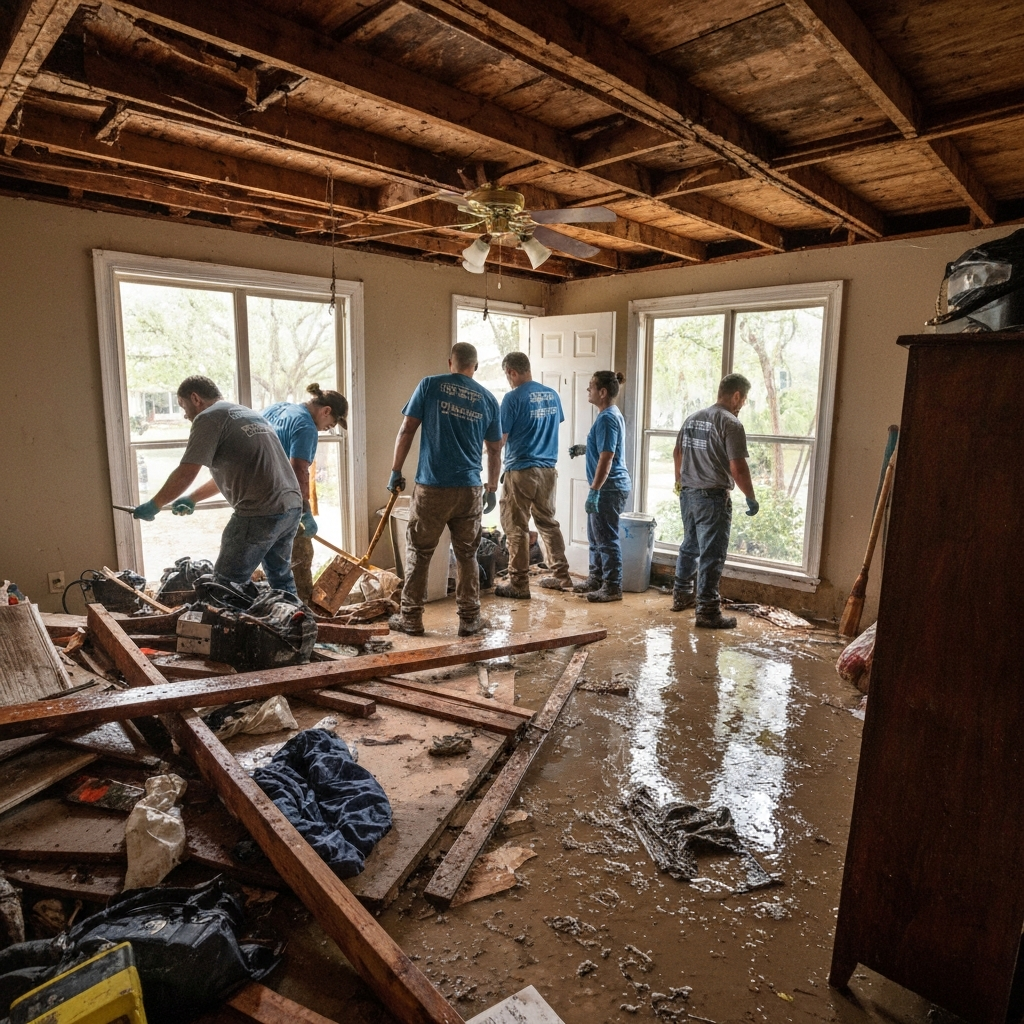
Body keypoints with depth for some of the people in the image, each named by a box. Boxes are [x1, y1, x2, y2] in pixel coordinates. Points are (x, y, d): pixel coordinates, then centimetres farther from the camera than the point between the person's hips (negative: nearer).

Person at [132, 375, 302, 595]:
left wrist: (153, 505, 5)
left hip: (259, 513, -9)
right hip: (292, 505, 9)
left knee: (227, 585, 3)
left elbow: (185, 474, -8)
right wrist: (192, 499, 31)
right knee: (281, 579, 18)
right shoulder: (247, 413, 24)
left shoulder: (208, 418, -2)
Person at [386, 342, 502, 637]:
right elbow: (494, 450, 13)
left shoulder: (429, 385, 2)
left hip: (431, 487, -2)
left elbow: (406, 431, -1)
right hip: (470, 490, 2)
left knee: (418, 553, 9)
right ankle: (470, 619, 18)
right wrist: (492, 489, 22)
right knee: (467, 555, 12)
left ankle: (410, 618, 16)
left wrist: (396, 471, 7)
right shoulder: (488, 399, 8)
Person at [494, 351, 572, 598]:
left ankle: (519, 584, 7)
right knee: (548, 522, 17)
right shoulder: (552, 394, 7)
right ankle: (561, 575, 23)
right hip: (548, 469, 7)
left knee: (516, 528, 1)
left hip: (521, 470, -7)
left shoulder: (513, 398, -12)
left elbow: (500, 440, -11)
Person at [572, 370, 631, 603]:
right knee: (595, 536, 17)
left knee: (606, 538, -2)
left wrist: (594, 491, -23)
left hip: (610, 487, -10)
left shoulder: (607, 418, -18)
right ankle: (596, 579, 28)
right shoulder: (611, 415, 13)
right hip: (608, 486, 10)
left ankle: (613, 587, 7)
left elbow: (606, 458, -23)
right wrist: (584, 449, 17)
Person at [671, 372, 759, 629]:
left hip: (687, 493, 8)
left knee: (690, 546, 20)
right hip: (713, 497, -8)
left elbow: (678, 453, 21)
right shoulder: (731, 423, -13)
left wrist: (680, 481, 36)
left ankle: (681, 595, 32)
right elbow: (737, 468, -18)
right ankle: (707, 611, 1)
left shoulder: (692, 418, 11)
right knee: (712, 554, -2)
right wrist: (751, 498, -6)